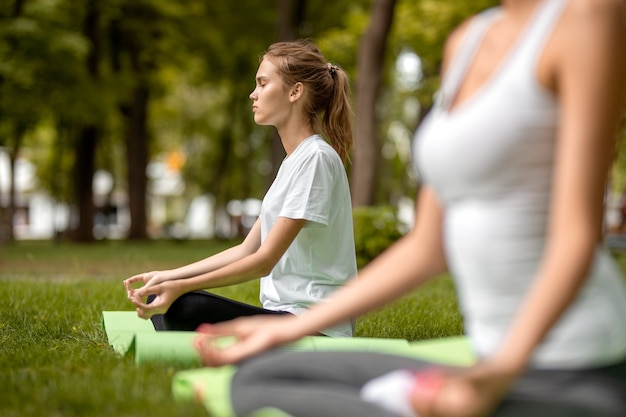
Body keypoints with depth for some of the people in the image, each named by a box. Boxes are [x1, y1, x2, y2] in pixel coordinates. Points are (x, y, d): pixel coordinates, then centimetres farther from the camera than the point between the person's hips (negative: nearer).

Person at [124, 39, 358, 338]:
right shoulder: (292, 161, 18)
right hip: (284, 314, 9)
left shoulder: (316, 157, -12)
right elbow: (247, 249, 15)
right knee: (160, 299, 1)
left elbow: (265, 260, -17)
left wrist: (181, 286, -22)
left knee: (185, 308, -27)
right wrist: (166, 277, 8)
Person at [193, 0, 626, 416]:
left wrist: (502, 371, -33)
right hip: (499, 356, 9)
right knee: (255, 381, 4)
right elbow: (429, 246, 14)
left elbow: (579, 235, -18)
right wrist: (291, 328, 13)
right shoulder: (467, 39, 13)